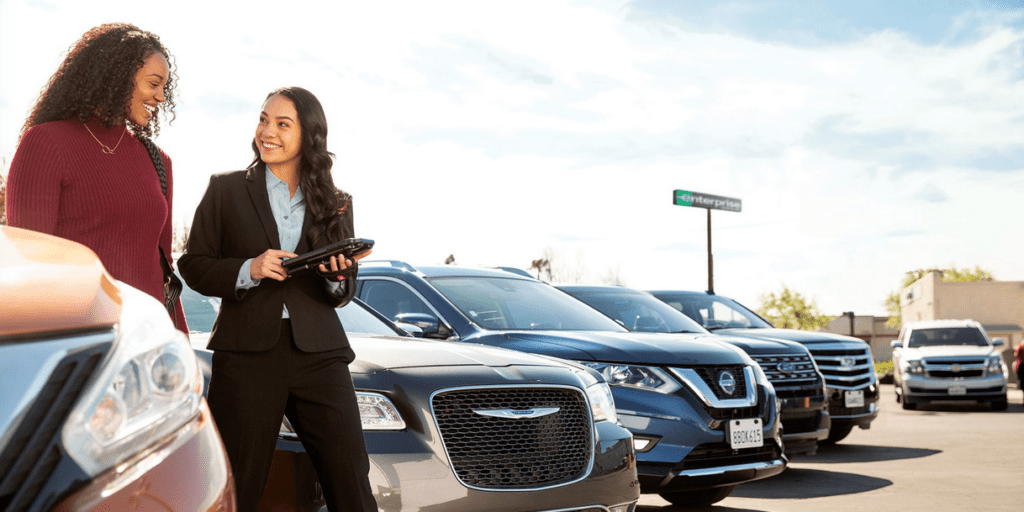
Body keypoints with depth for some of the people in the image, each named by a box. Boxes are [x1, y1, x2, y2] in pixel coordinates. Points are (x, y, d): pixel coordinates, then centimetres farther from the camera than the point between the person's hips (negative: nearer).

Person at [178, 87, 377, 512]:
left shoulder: (335, 204, 12)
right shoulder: (227, 190, 7)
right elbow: (192, 265, 5)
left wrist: (338, 275, -7)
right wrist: (248, 270, -11)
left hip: (318, 352, 1)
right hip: (247, 352, -1)